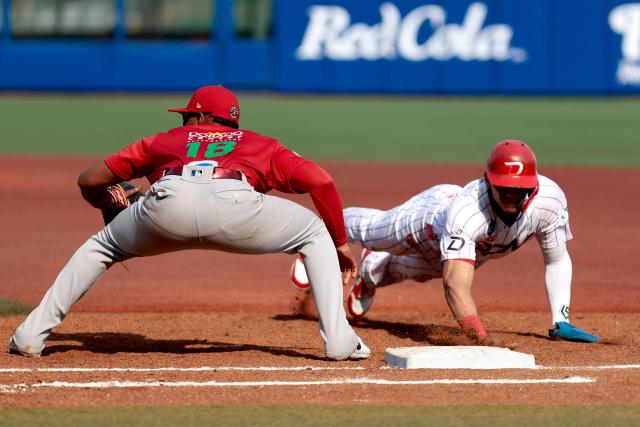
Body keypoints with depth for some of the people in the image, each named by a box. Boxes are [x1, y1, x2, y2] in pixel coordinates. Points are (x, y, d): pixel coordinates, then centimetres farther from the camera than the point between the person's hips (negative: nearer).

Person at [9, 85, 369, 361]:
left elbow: (89, 180, 40)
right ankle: (339, 339, 10)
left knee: (101, 247, 31)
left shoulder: (162, 141, 39)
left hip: (169, 204, 1)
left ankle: (32, 334, 23)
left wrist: (107, 202, 63)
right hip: (235, 204, -1)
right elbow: (322, 182, 23)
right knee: (314, 234, 25)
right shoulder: (261, 146, 38)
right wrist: (341, 244, 32)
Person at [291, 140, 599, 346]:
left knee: (412, 270, 33)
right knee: (368, 229, 29)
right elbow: (457, 285, -61)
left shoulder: (550, 200, -41)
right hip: (429, 215, -4)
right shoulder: (466, 209, -53)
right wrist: (482, 338, -74)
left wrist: (560, 321, -32)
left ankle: (370, 273, 68)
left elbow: (556, 260, -24)